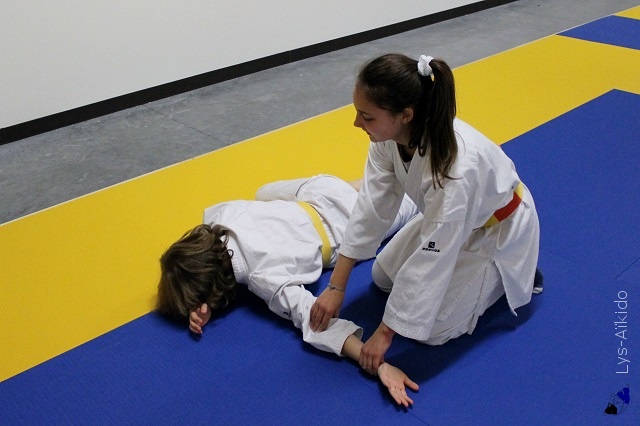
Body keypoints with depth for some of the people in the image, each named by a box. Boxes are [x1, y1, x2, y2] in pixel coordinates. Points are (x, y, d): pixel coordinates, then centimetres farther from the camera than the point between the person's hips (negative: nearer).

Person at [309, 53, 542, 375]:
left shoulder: (455, 168, -44)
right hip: (445, 217, 7)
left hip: (498, 229, -7)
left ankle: (511, 275, 12)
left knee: (431, 331, -6)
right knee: (384, 277, 12)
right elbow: (372, 206, -16)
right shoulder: (390, 133, -23)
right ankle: (471, 266, 23)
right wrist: (336, 287, -14)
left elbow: (430, 262, -35)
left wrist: (385, 333, -26)